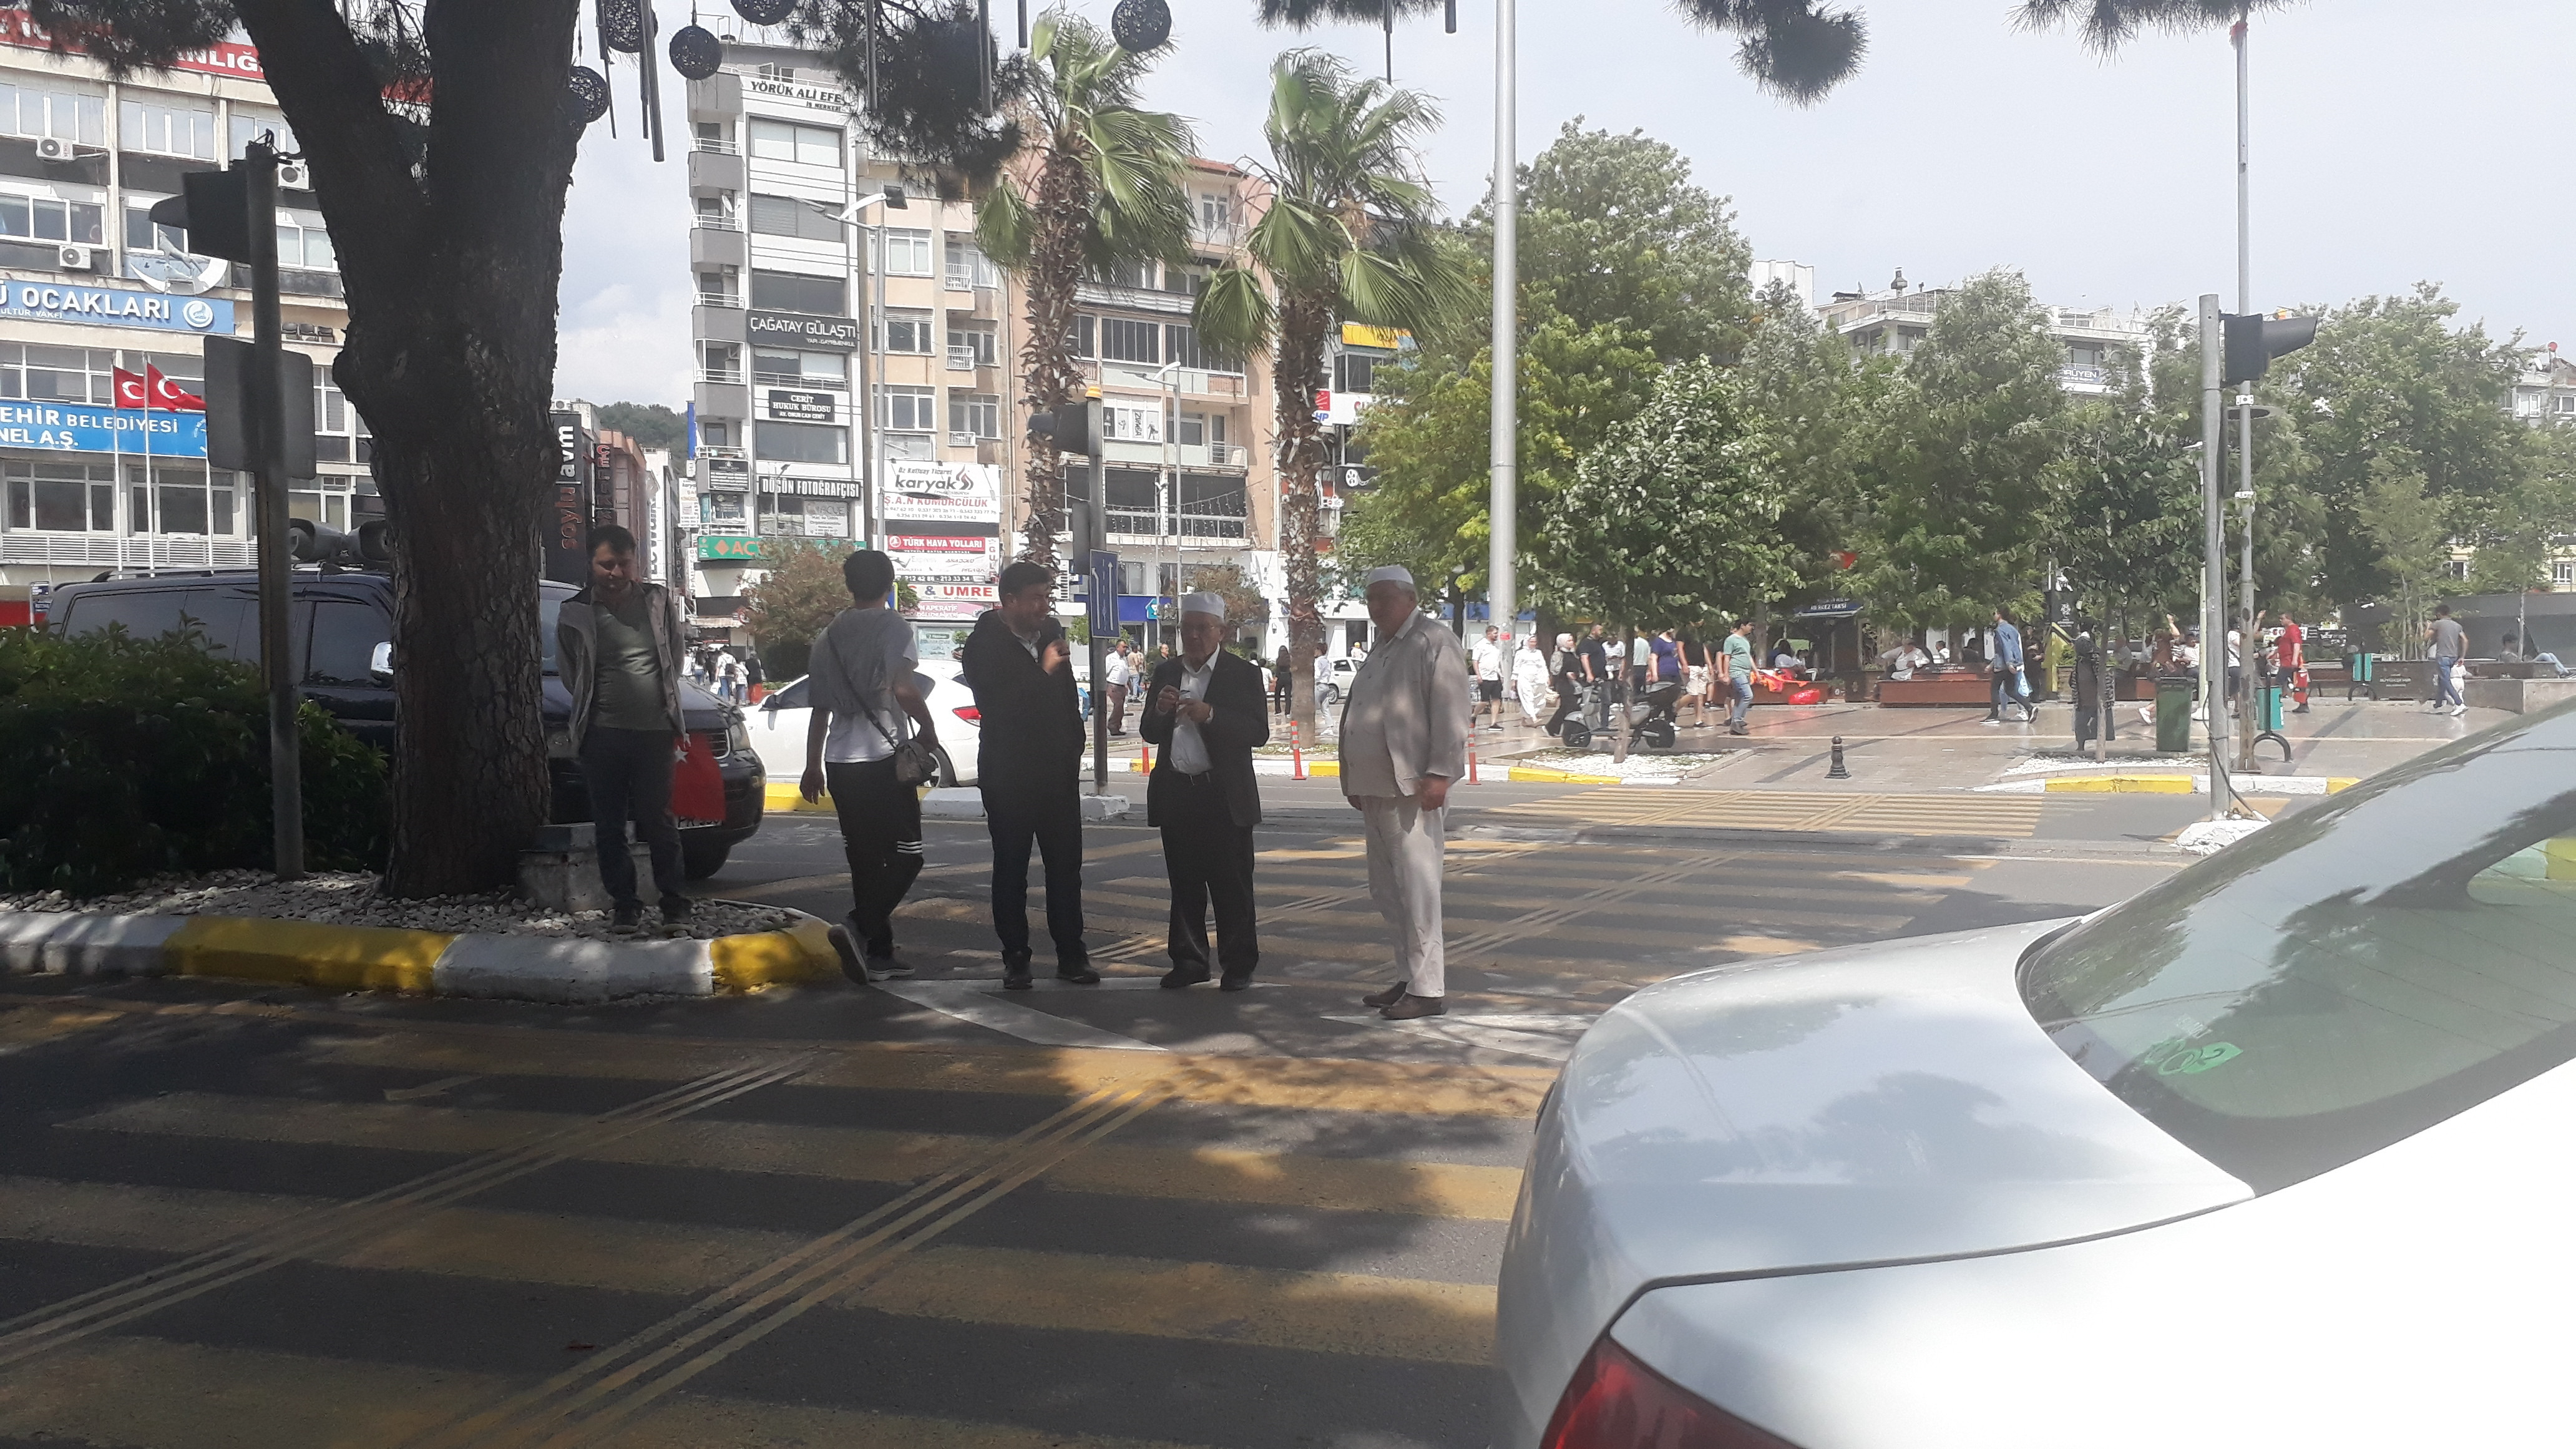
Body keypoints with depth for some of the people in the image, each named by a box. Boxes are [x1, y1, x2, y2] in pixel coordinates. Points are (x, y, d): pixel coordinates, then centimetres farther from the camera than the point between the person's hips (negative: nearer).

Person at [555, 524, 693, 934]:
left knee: (659, 822, 2)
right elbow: (568, 671, 13)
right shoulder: (575, 613, 1)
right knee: (610, 826, 4)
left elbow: (678, 650, 17)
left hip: (655, 731, 0)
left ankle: (674, 900, 12)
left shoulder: (659, 601, 4)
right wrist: (596, 704, 12)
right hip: (603, 734, 0)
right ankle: (624, 904, 13)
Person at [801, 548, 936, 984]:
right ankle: (860, 927, -21)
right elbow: (903, 687, -19)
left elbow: (820, 707, 17)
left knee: (865, 859, 11)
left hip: (840, 761, 6)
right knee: (905, 855, -1)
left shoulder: (829, 635, 13)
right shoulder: (895, 627, -4)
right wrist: (928, 727, -3)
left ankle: (878, 953, 13)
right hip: (884, 756, -6)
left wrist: (813, 766, 23)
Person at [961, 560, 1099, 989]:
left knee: (1066, 866, 4)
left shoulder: (1051, 631, 9)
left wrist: (1074, 748, 14)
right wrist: (1044, 670, -19)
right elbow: (996, 704, -21)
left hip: (1058, 772, 5)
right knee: (1011, 870, 4)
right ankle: (1015, 958, 12)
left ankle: (1071, 955, 11)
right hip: (1008, 774, -5)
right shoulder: (984, 645, -9)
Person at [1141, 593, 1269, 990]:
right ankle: (1188, 961, 18)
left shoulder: (1243, 674, -1)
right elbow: (1149, 734, 13)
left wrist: (1210, 715, -21)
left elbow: (1258, 733, -9)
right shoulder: (1165, 674, 13)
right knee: (1184, 885, 10)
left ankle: (1238, 964, 10)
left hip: (1225, 797, -4)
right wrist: (1159, 709, -9)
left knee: (1232, 887, 1)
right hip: (1176, 795, 4)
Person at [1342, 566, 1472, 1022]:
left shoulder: (1435, 644, -6)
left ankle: (1427, 988, -2)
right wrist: (1356, 781, 20)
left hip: (1412, 790, -9)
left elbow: (1452, 714, -14)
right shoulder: (1381, 650, 22)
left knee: (1415, 889, -7)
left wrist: (1439, 774, -21)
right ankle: (1413, 975, 23)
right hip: (1377, 790, 9)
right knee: (1387, 893, 13)